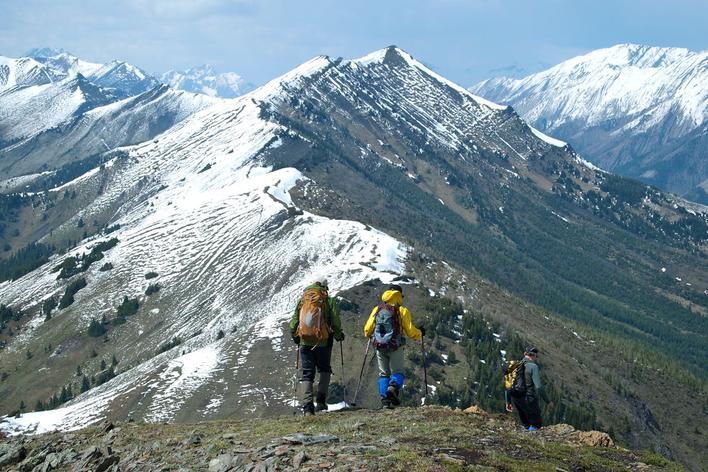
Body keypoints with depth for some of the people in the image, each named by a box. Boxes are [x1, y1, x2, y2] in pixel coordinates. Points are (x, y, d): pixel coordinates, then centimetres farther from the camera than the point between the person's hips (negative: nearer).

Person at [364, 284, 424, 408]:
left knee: (383, 374, 12)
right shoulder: (402, 310, -2)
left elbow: (367, 330, 6)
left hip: (380, 347, 3)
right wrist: (420, 333, 16)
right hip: (395, 347, -3)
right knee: (397, 372, 7)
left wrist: (371, 335, 29)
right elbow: (410, 331, -5)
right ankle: (393, 388, -24)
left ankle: (384, 399, -2)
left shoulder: (377, 309, 7)